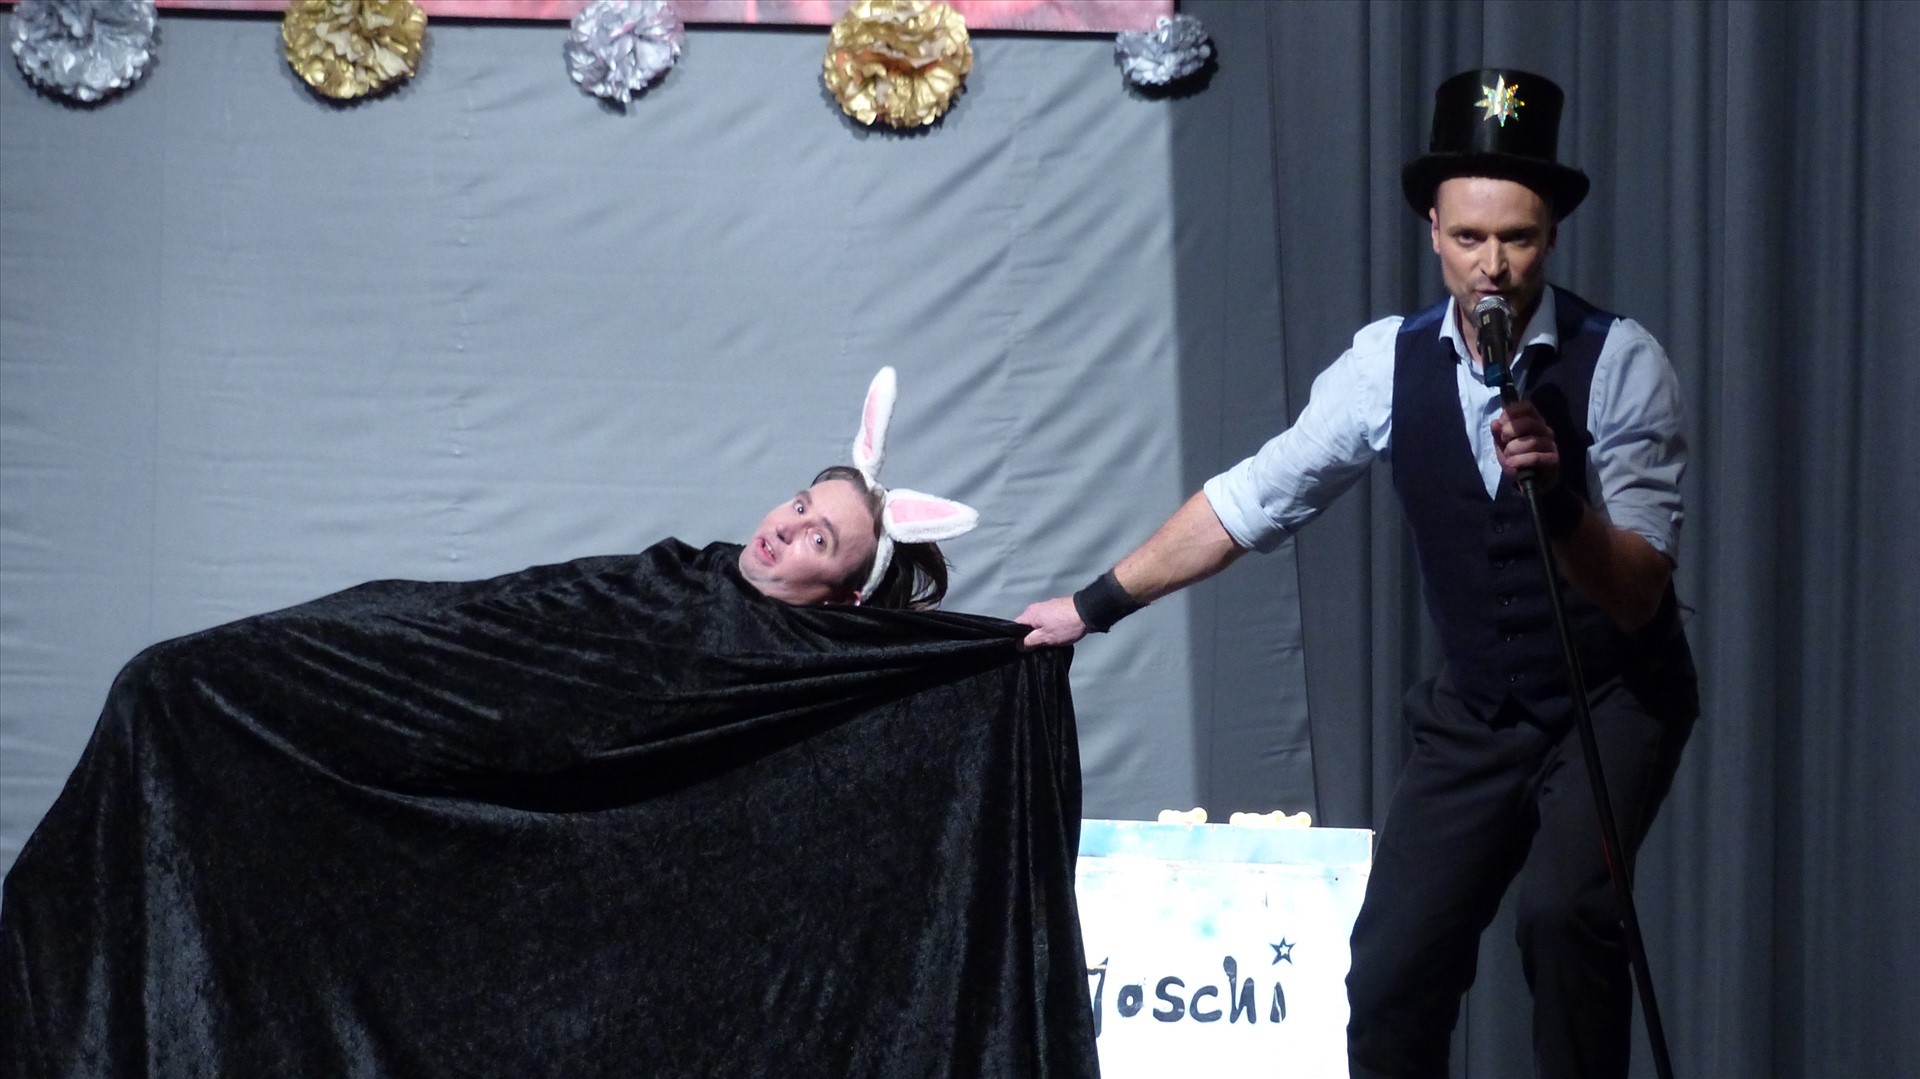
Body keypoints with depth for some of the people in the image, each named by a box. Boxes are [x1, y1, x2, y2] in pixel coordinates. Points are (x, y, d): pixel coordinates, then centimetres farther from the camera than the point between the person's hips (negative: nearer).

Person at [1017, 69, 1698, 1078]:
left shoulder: (1620, 362, -18)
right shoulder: (1391, 361, -9)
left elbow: (1637, 593, -20)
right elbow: (1252, 499, 0)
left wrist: (1555, 498, -39)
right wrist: (1095, 604, 2)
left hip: (1612, 701, -3)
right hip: (1475, 712, 4)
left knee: (1562, 910, -28)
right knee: (1390, 975, -1)